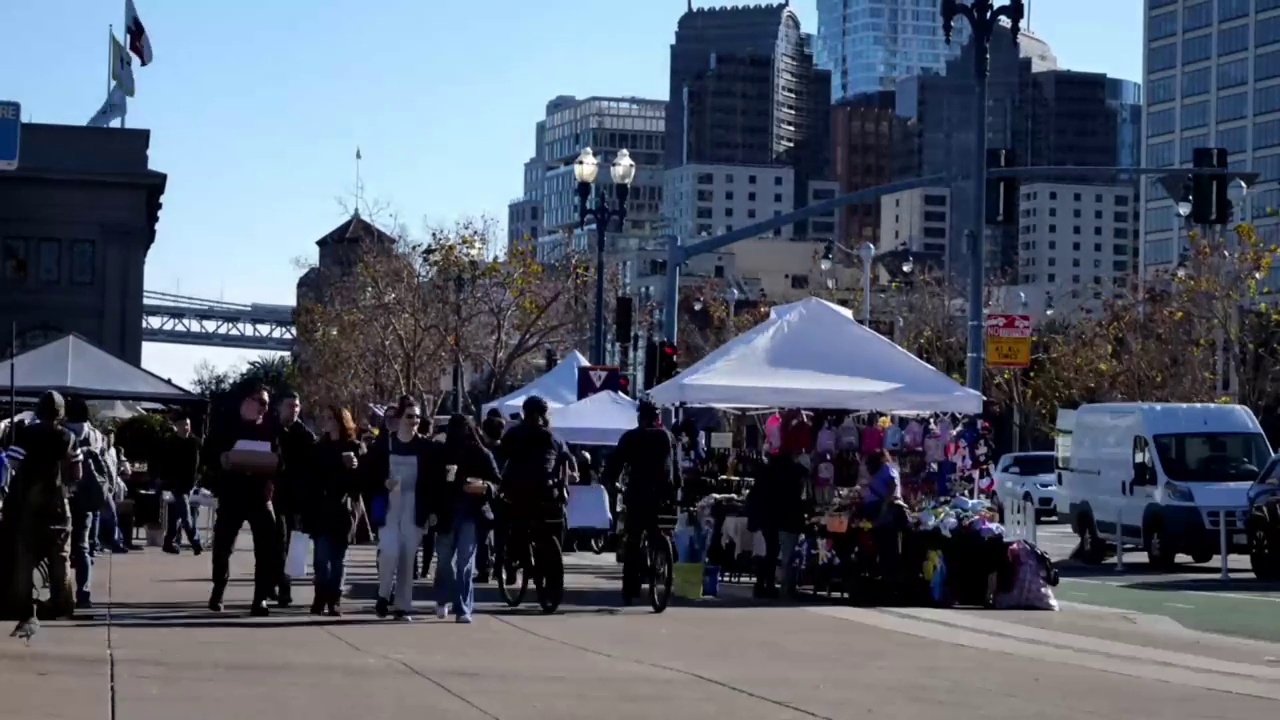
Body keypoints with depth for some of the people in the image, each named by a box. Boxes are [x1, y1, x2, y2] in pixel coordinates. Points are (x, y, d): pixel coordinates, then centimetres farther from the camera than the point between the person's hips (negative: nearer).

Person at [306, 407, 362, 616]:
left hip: (342, 510, -2)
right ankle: (321, 598, 4)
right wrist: (304, 507, 3)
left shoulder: (355, 448, 2)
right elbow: (311, 479, 9)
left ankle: (334, 599, 7)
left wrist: (356, 468, -25)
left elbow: (363, 478, -5)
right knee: (321, 558, -3)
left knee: (337, 558, 1)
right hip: (320, 510, 2)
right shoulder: (320, 448, 12)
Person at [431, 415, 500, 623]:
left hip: (471, 514, -2)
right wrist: (432, 510, -5)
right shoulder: (442, 454, 2)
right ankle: (442, 601, 32)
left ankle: (463, 609, -4)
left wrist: (485, 487, -19)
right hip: (446, 513, 2)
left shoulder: (482, 455, -1)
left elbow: (497, 483, 2)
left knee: (466, 562, -5)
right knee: (444, 559, 9)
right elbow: (432, 484, 3)